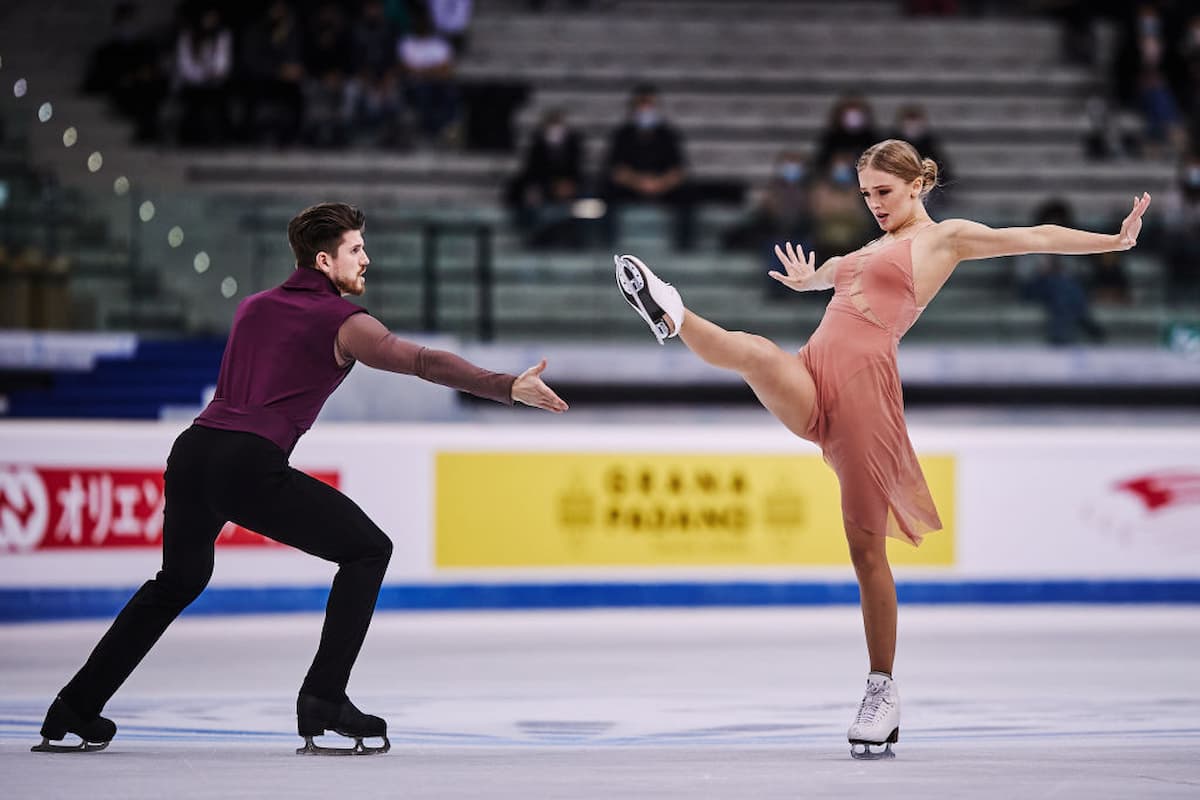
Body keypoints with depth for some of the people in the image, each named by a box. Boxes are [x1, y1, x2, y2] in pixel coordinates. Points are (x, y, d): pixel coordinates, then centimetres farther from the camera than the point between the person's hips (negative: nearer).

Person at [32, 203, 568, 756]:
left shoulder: (253, 307, 23)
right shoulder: (340, 321, 1)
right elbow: (422, 361, -13)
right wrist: (508, 388, -20)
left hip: (192, 449, 7)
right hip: (250, 464, -7)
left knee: (180, 579, 28)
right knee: (367, 550, 5)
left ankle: (71, 713, 30)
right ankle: (323, 700, -3)